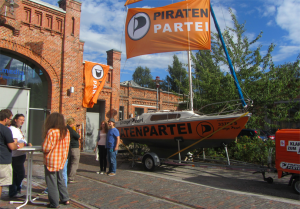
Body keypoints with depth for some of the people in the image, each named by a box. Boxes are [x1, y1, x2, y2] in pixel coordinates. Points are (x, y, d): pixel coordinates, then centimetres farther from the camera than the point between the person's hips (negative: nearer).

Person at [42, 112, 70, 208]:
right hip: (61, 160, 6)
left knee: (52, 182, 6)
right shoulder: (66, 132, 1)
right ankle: (65, 199, 27)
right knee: (60, 180, 21)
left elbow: (46, 148, -18)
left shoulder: (51, 132, -19)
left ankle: (54, 203, 14)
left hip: (51, 161, -6)